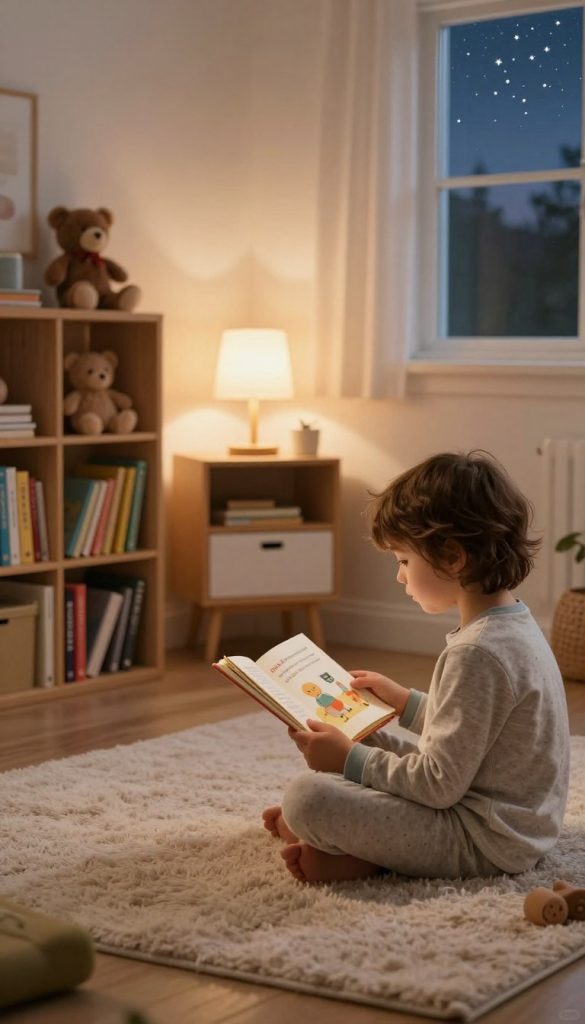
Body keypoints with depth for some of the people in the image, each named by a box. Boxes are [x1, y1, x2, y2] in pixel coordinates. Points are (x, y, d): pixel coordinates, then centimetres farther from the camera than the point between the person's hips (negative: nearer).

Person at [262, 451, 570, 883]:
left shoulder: (477, 653, -25)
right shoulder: (514, 624, 7)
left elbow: (438, 785, -23)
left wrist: (349, 758, -13)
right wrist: (405, 701, 20)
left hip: (483, 842, -11)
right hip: (511, 821, 11)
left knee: (307, 795, -23)